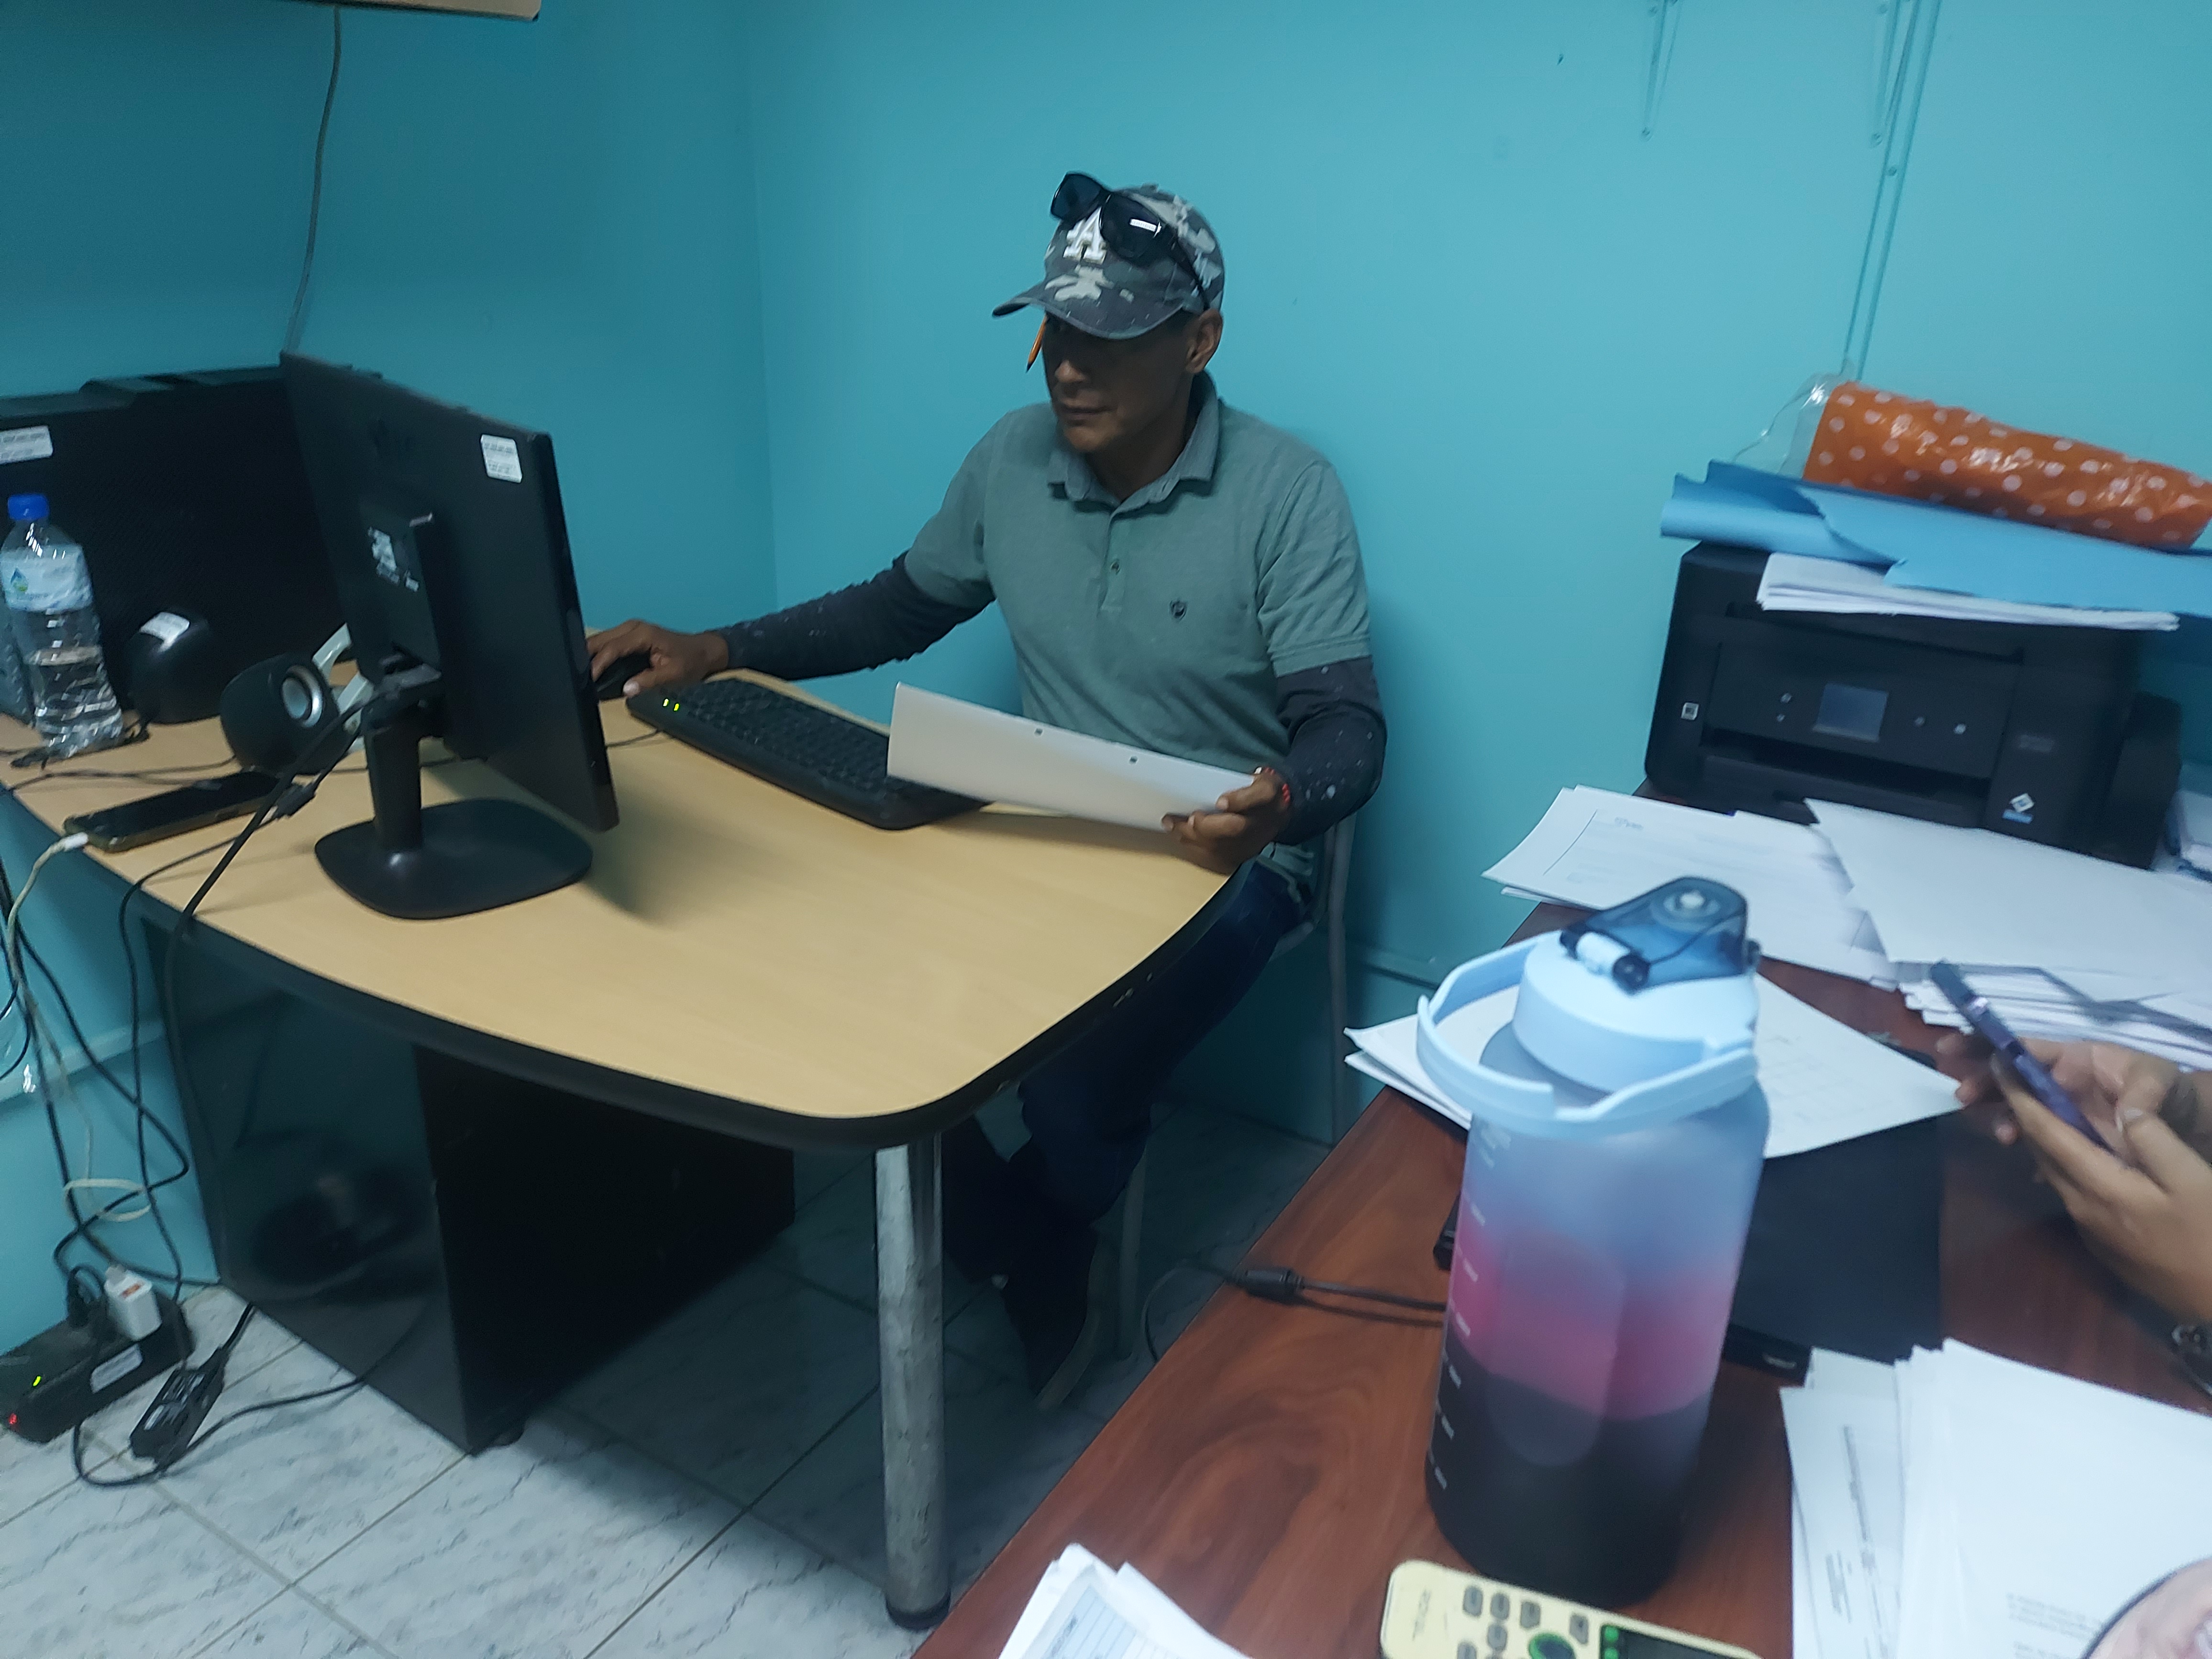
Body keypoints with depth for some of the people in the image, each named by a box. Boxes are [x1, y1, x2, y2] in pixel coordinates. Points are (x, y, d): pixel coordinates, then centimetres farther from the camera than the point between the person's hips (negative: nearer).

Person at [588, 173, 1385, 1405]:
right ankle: (1045, 1274, 6)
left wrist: (1282, 802, -42)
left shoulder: (1286, 492, -14)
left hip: (1220, 859, -5)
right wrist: (718, 650, 4)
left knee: (1071, 1092, -28)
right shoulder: (1012, 459, 1)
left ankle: (1037, 1251, 13)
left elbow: (1347, 728, -18)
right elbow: (902, 608, 15)